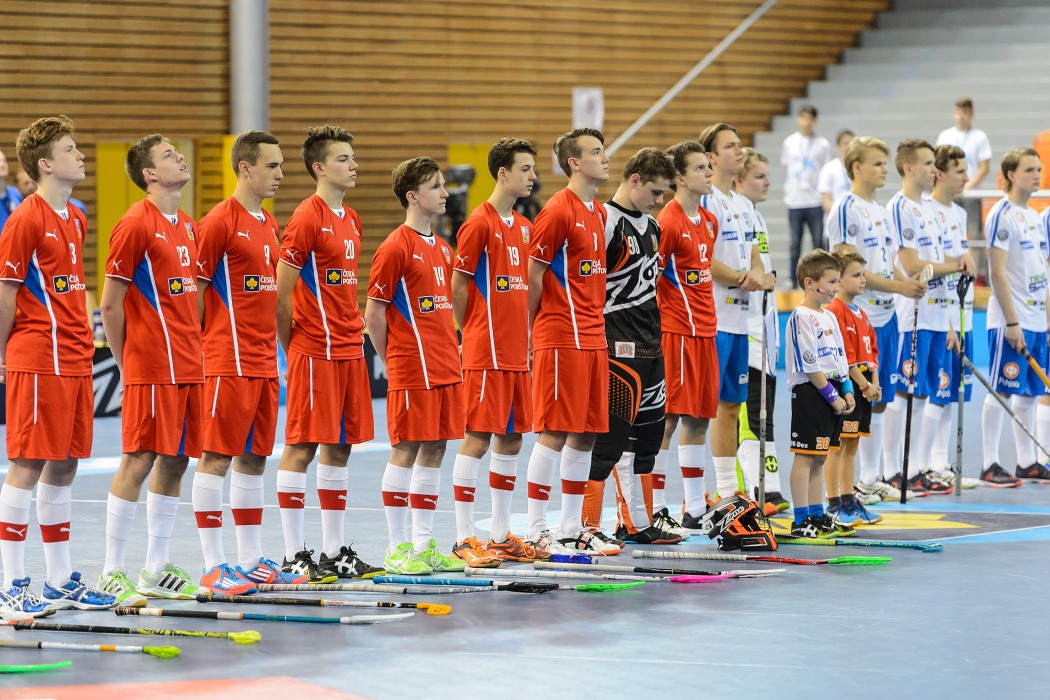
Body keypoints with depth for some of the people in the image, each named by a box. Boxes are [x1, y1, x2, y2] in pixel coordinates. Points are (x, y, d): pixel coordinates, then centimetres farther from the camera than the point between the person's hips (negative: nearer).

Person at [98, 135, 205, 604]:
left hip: (188, 366, 8)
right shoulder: (136, 225, -10)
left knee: (175, 460, 9)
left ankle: (156, 571, 17)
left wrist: (194, 350, 14)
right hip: (151, 367, -8)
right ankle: (112, 574, -1)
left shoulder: (188, 227, 14)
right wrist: (127, 364, -4)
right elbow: (110, 305, -9)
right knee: (139, 462, -7)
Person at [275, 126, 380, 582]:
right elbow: (281, 294, -12)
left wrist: (352, 331, 12)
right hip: (315, 352, -8)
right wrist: (293, 348, -7)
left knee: (341, 446, 10)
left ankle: (334, 552, 16)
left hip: (350, 350, 8)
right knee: (301, 448, -5)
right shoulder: (307, 219, -11)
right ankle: (295, 555, -2)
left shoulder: (351, 220, 15)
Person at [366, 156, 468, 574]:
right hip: (412, 373, -8)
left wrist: (451, 354, 12)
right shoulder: (396, 248, -10)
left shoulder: (441, 249, 14)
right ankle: (398, 549, 1)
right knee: (406, 452, -4)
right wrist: (393, 362, -3)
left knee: (434, 451, 9)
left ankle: (424, 544, 14)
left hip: (445, 369, 8)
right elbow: (373, 314, -9)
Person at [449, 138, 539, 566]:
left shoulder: (524, 227, 13)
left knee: (511, 438, 10)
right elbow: (458, 286, -8)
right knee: (477, 438, -7)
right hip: (486, 354, -8)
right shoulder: (479, 224, -10)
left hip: (517, 353, 8)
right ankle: (464, 538, -4)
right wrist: (474, 333, -1)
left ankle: (501, 535, 17)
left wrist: (523, 333, 13)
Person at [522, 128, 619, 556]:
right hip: (561, 339, -8)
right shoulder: (557, 211, -11)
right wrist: (532, 332, -7)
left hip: (593, 339, 8)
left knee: (586, 434, 9)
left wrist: (595, 319, 15)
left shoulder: (598, 213, 15)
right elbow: (533, 276, -10)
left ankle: (572, 529, 16)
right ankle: (537, 532, -3)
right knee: (555, 433, -7)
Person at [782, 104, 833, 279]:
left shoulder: (823, 144, 2)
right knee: (795, 243, 5)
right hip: (794, 201, 2)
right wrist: (787, 192, 7)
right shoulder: (789, 143, 8)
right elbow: (785, 167, 14)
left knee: (818, 241, -1)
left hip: (815, 201, -2)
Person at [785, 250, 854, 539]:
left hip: (833, 393, 9)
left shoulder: (830, 317, 17)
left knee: (819, 458, 13)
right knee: (805, 457, -7)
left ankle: (817, 517, 18)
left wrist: (847, 391, 9)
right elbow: (808, 365, -17)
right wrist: (832, 395, -16)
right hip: (809, 393, -9)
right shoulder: (801, 317, -12)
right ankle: (801, 522, -6)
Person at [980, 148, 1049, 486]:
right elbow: (998, 272, -15)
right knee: (1001, 391, -5)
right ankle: (990, 465, -1)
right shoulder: (1002, 215, -10)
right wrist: (1012, 322, -18)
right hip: (1010, 321, -8)